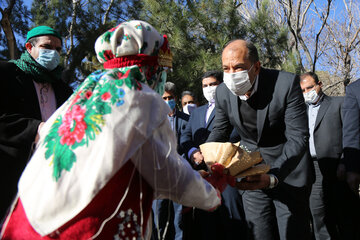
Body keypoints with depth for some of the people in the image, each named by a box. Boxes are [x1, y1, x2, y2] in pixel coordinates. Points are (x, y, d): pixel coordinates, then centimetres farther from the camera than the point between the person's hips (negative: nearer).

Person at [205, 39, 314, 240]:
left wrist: (272, 178, -38)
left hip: (288, 173, -3)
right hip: (252, 175, 4)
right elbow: (220, 131, 7)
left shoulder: (287, 83, -22)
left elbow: (298, 139, -25)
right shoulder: (223, 92, -8)